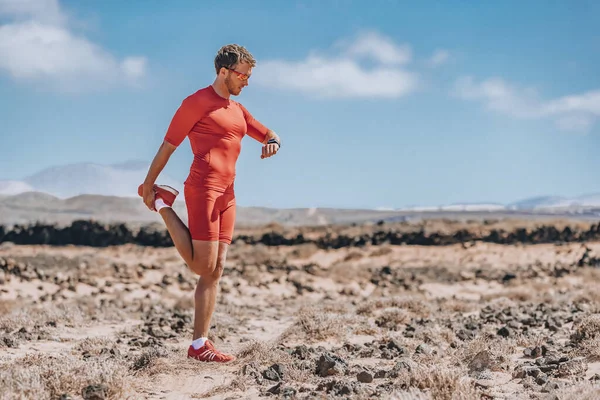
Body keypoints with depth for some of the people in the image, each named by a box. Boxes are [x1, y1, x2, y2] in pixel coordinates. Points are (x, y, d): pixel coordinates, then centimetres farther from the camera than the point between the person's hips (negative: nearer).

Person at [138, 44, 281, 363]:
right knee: (203, 266, -10)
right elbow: (168, 145, -2)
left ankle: (199, 344, 5)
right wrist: (148, 183, -3)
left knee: (215, 271, 3)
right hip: (203, 189, -8)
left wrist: (272, 142, 1)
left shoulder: (238, 110, 22)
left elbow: (269, 135, 27)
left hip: (227, 194, 8)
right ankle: (164, 206, 8)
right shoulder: (198, 102, -2)